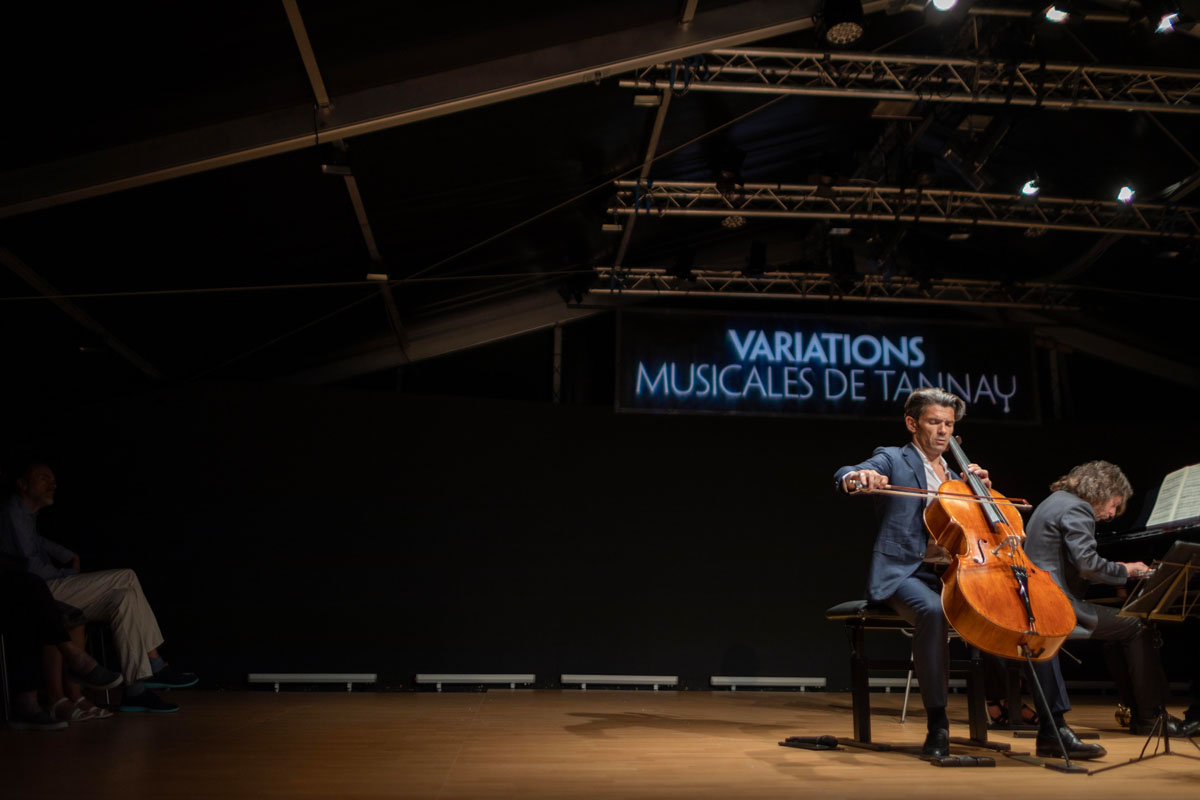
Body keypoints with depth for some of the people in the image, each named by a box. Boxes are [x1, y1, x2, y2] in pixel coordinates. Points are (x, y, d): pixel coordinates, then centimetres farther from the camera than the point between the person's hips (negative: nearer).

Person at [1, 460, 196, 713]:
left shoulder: (26, 514, 21)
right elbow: (31, 567, -16)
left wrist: (69, 557, 24)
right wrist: (68, 575, 0)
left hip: (50, 592, 10)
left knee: (125, 598, -5)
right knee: (127, 578, -16)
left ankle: (136, 690, -11)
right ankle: (154, 666, -13)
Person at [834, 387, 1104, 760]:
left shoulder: (956, 474, 26)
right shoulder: (893, 460, 7)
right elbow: (843, 476, -14)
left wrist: (982, 490, 12)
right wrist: (858, 477, -39)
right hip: (908, 573, -6)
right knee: (932, 612, -39)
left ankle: (1053, 728, -4)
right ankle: (937, 726, -26)